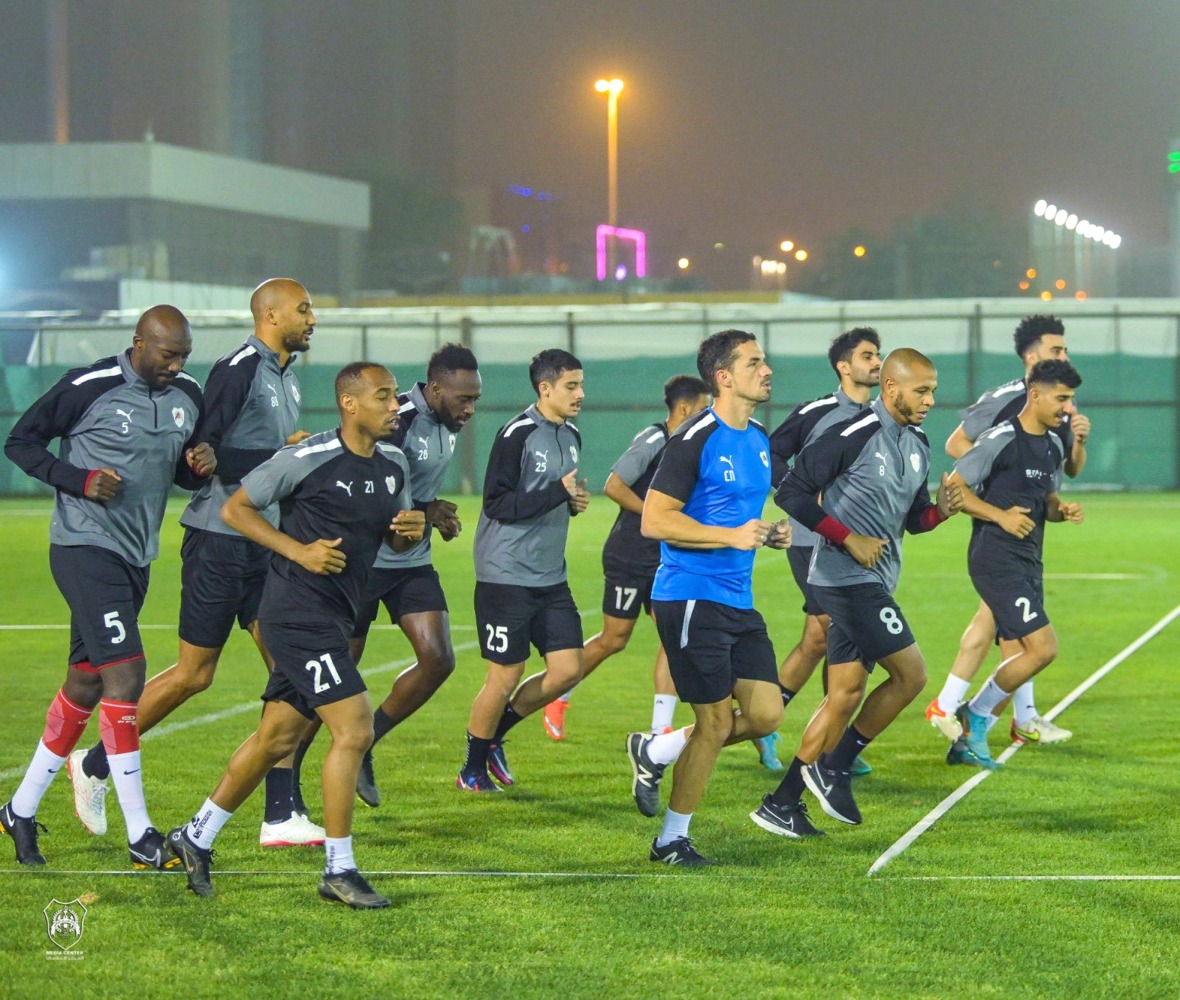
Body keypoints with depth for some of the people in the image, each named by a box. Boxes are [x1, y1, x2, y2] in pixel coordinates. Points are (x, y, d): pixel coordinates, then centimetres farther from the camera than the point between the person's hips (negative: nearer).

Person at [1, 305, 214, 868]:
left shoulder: (188, 397, 8)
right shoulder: (89, 388, -12)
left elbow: (183, 474, 21)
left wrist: (200, 465, -3)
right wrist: (78, 479, -17)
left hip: (136, 557, 8)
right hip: (86, 547, -8)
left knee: (86, 684, 13)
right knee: (125, 674, -16)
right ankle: (140, 838, -15)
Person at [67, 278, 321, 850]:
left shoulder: (286, 375, 14)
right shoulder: (239, 371, -15)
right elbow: (205, 455, -20)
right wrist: (284, 452, -19)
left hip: (266, 545, 8)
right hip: (219, 540, -8)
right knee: (194, 674, 0)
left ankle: (280, 817, -1)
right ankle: (94, 765, 19)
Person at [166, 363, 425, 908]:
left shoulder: (393, 464, 9)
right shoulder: (307, 459, -13)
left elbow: (394, 540, 21)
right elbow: (235, 508, -5)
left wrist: (411, 530, -3)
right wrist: (299, 550, -15)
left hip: (332, 615, 9)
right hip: (298, 611, -9)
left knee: (277, 737, 14)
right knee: (354, 729, -14)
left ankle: (197, 837, 29)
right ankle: (338, 870, -6)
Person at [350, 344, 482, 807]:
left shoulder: (447, 424, 7)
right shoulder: (398, 420, -21)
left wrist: (440, 514, 4)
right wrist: (424, 512, -18)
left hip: (412, 562, 8)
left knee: (438, 661, -5)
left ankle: (363, 746, 12)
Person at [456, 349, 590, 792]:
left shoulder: (571, 436, 12)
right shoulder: (517, 435, -14)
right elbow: (497, 504, -18)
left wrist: (575, 503, 2)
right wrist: (559, 493, -22)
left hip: (551, 578, 8)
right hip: (506, 576, -8)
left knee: (568, 670, 2)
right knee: (505, 676, -2)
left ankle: (495, 733, 21)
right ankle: (473, 768, 16)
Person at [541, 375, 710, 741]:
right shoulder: (652, 440, -16)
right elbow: (614, 486, -21)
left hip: (665, 559, 7)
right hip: (628, 556, -7)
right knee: (614, 640, 3)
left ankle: (661, 729, -3)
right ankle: (559, 696, 25)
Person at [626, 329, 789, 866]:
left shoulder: (759, 439, 13)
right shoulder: (695, 439, -13)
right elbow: (654, 521, -16)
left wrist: (768, 534, 7)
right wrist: (732, 536, -21)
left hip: (739, 600, 8)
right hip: (690, 596, -8)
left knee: (765, 713, 1)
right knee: (716, 721, -5)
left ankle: (655, 751, 20)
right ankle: (671, 840, 10)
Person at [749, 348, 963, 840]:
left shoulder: (918, 445, 12)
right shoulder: (853, 435, -15)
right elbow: (791, 491, -15)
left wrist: (941, 510, -2)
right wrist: (848, 539, -17)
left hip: (873, 583, 9)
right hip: (846, 579, -9)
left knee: (846, 695, 7)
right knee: (911, 673, -11)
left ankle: (782, 803, 12)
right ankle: (834, 766, 2)